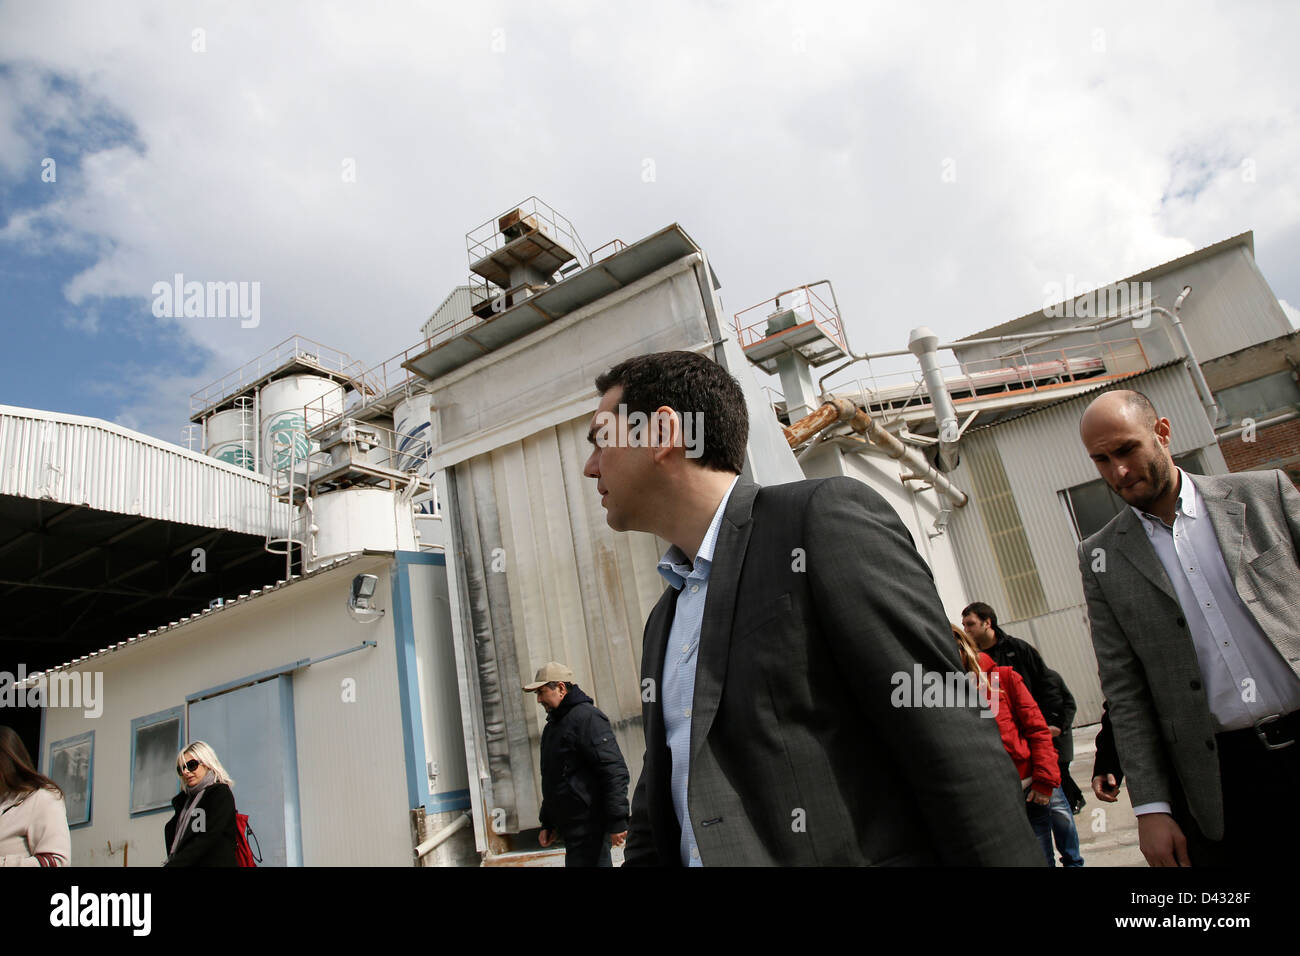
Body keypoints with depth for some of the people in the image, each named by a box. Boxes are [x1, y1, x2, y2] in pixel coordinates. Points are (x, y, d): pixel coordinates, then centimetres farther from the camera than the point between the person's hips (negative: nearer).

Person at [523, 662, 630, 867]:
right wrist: (548, 823, 22)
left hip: (590, 826, -9)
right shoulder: (553, 725, 18)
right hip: (570, 827, 9)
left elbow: (614, 771, -19)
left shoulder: (586, 717, -12)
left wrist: (617, 822, -21)